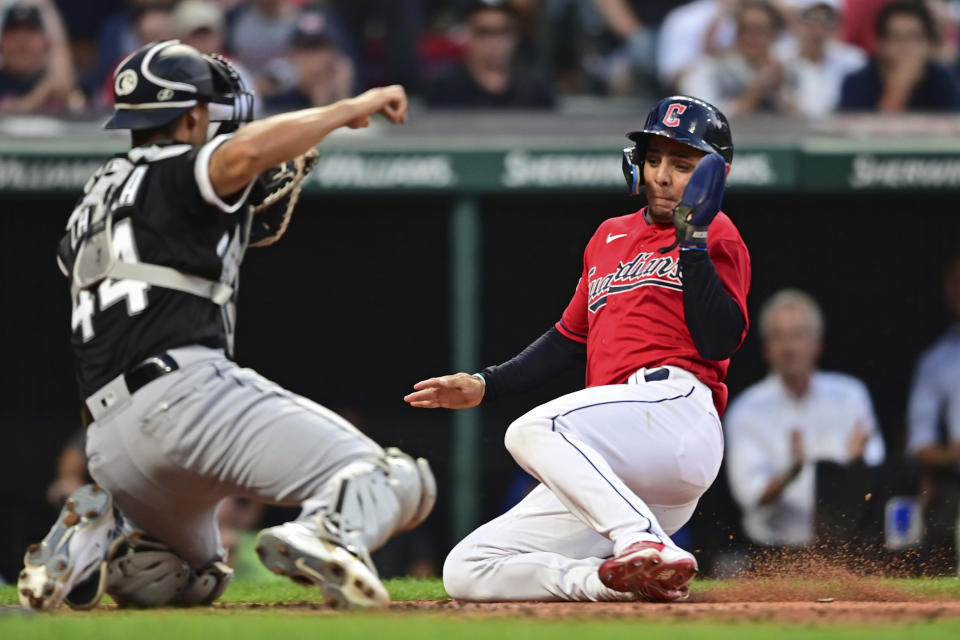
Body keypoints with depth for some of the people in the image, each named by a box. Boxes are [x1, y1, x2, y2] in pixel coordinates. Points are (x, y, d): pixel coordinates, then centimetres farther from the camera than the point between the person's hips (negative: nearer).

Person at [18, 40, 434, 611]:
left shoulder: (96, 200, 29)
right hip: (188, 391, -8)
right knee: (399, 483, -16)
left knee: (193, 578, 33)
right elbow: (244, 152, -18)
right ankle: (327, 534, -47)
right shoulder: (174, 173, 5)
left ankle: (97, 538, 5)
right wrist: (348, 110, -7)